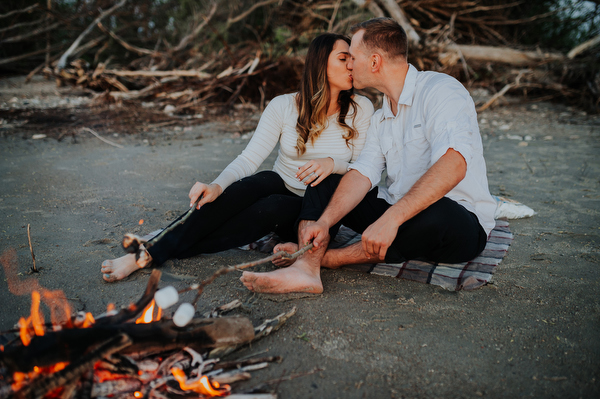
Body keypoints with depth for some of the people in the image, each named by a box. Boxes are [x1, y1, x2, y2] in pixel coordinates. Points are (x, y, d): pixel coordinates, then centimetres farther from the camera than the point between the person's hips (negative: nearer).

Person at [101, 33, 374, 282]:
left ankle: (155, 255, -31)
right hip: (280, 187, 1)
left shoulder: (361, 109, -4)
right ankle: (149, 248, -34)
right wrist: (217, 186, -33)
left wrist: (333, 164, -28)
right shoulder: (283, 106, -6)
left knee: (272, 207, -36)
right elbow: (250, 158, -13)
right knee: (257, 183, -36)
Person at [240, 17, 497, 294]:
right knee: (325, 182, 1)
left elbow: (453, 165, -31)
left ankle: (328, 258, -21)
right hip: (395, 216, 7)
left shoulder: (440, 90, -15)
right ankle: (306, 267, -24)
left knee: (436, 214, -41)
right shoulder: (381, 118, 11)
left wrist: (391, 218, -37)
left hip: (456, 222, -7)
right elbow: (362, 175, -2)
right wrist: (324, 222, -18)